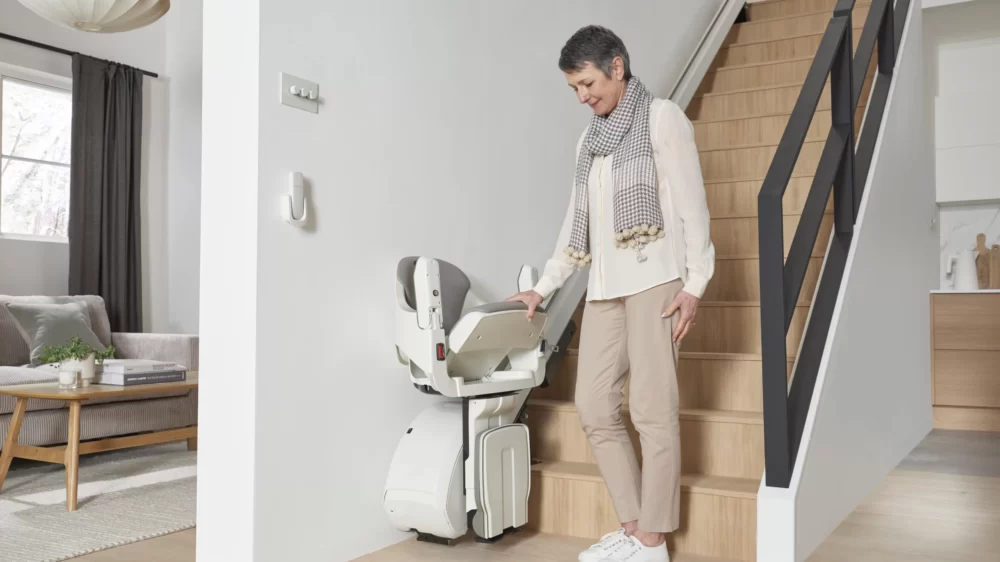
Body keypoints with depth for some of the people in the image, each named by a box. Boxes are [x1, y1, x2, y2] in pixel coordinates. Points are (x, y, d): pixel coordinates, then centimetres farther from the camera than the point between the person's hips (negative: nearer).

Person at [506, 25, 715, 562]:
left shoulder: (661, 116, 3)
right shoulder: (589, 139, 21)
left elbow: (690, 202, -4)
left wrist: (694, 282, -12)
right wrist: (543, 287, 19)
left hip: (654, 276, -6)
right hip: (604, 285, 7)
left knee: (651, 408, -7)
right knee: (594, 406, 1)